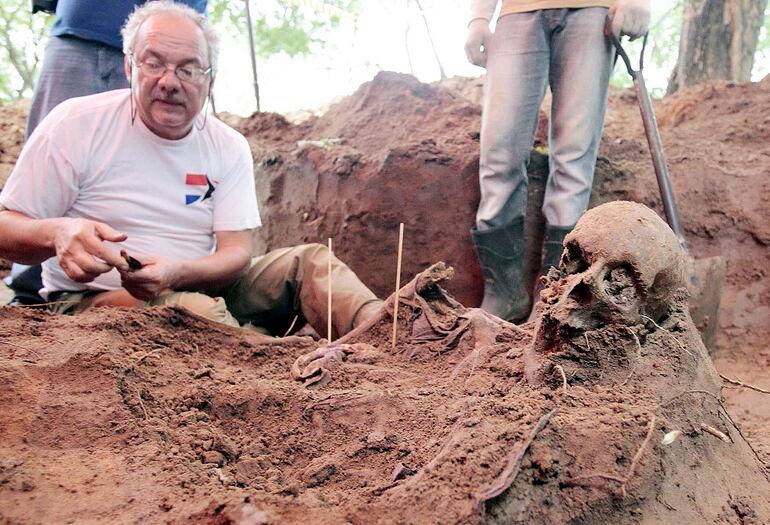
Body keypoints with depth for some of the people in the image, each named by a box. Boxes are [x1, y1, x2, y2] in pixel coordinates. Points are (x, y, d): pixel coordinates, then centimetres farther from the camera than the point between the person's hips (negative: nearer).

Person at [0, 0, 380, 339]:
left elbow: (236, 252, -6)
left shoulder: (230, 148, 1)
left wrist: (176, 273, -29)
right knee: (196, 310, -35)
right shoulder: (75, 124, -8)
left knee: (308, 261, -12)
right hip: (92, 299, -4)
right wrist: (57, 233, -33)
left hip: (200, 286, 4)